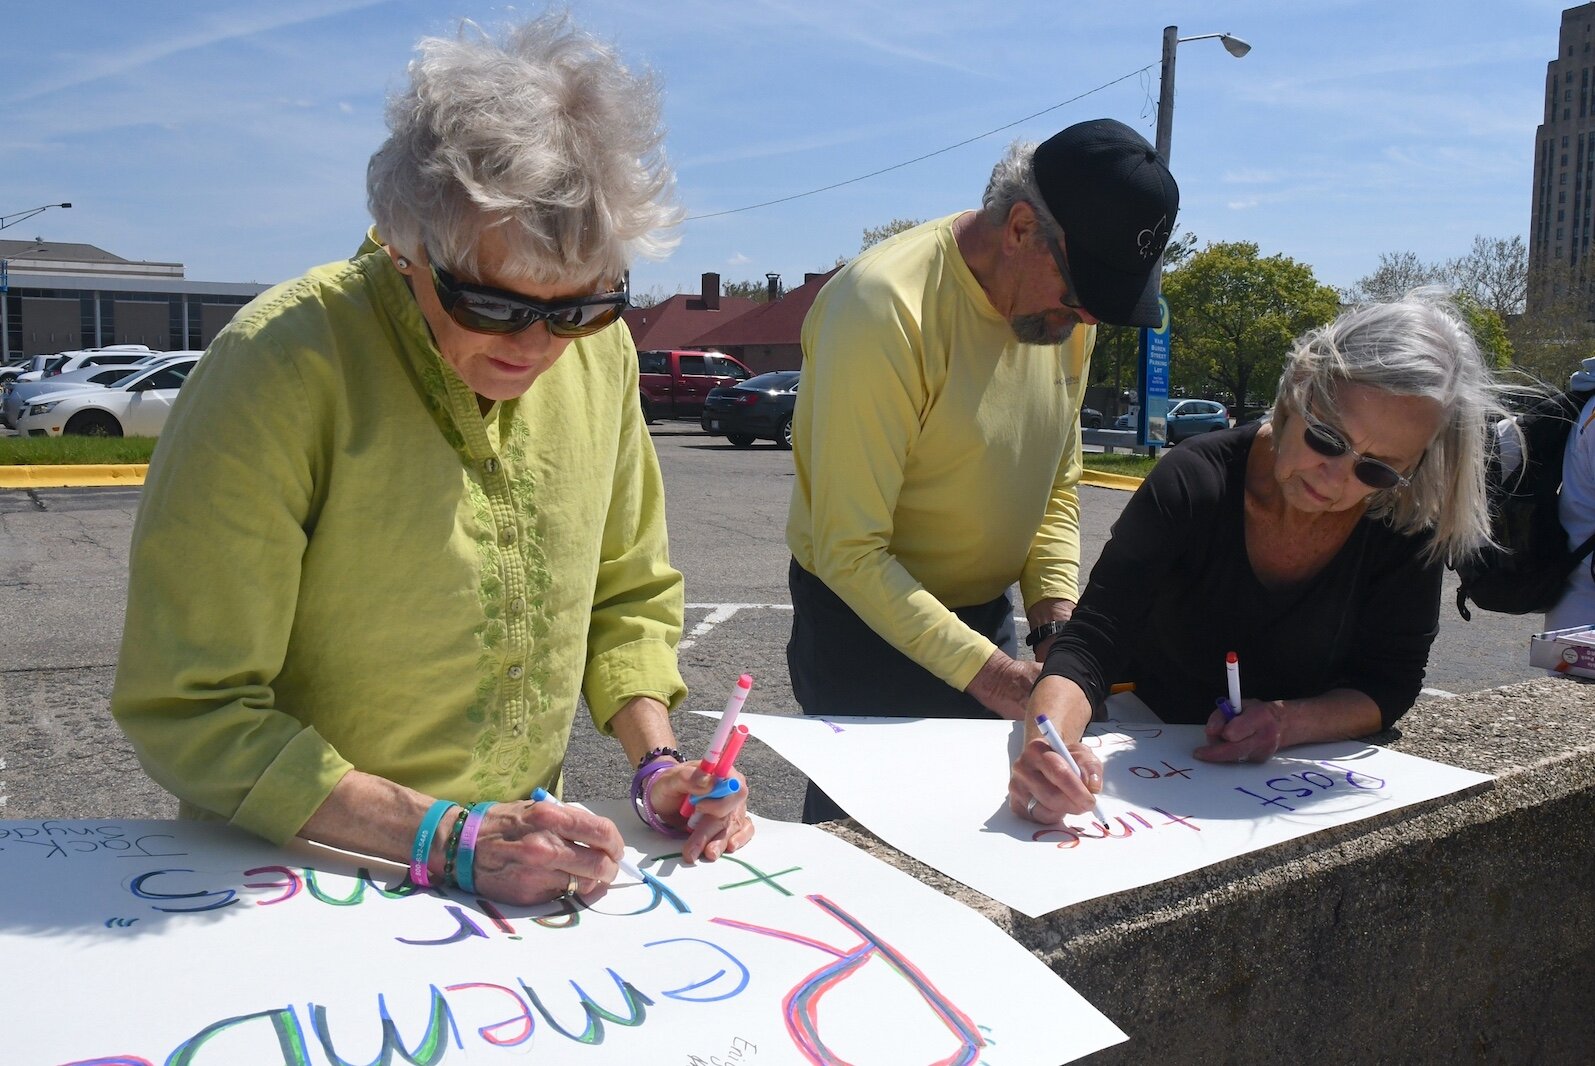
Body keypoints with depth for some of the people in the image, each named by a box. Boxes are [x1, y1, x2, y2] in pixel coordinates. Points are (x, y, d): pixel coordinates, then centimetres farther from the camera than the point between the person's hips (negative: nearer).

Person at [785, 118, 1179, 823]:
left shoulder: (1066, 307, -2)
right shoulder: (886, 308, -25)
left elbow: (1057, 483, 9)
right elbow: (852, 552, -24)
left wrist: (1056, 616, -6)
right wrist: (988, 673, -27)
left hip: (987, 617, 7)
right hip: (866, 623, -6)